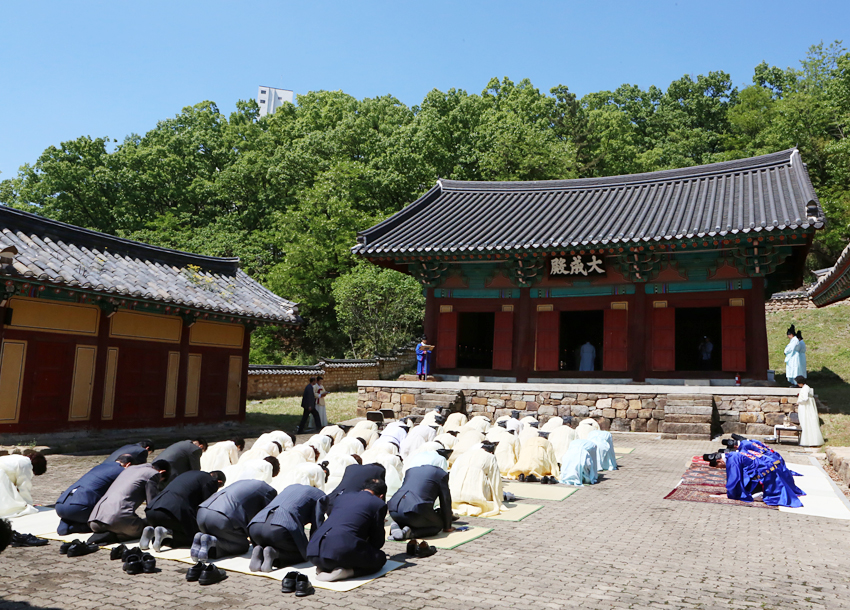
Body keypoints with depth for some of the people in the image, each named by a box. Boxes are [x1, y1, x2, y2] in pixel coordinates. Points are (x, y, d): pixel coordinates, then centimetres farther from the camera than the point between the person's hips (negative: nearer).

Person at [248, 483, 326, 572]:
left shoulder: (290, 487, 36)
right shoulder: (320, 496, 18)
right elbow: (317, 525, 17)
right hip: (280, 529, -6)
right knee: (303, 555, 17)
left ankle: (259, 551, 1)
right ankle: (273, 552, -7)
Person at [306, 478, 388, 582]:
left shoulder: (342, 497, 27)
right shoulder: (379, 504, 11)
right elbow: (377, 541, 14)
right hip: (342, 552, -6)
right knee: (380, 557, 15)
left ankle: (324, 568, 8)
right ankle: (346, 571, -8)